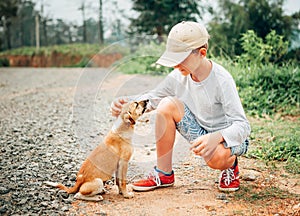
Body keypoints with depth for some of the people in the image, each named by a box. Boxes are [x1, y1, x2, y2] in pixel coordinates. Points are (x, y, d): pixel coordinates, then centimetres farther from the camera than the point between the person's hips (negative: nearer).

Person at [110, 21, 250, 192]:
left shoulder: (221, 80, -25)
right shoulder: (178, 77, -10)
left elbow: (242, 126, -28)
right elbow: (152, 98, 3)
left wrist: (216, 138, -49)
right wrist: (126, 104, -17)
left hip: (231, 138, -5)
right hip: (202, 132, 5)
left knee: (216, 157, -40)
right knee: (167, 104, -18)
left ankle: (230, 165, 3)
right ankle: (164, 174, -7)